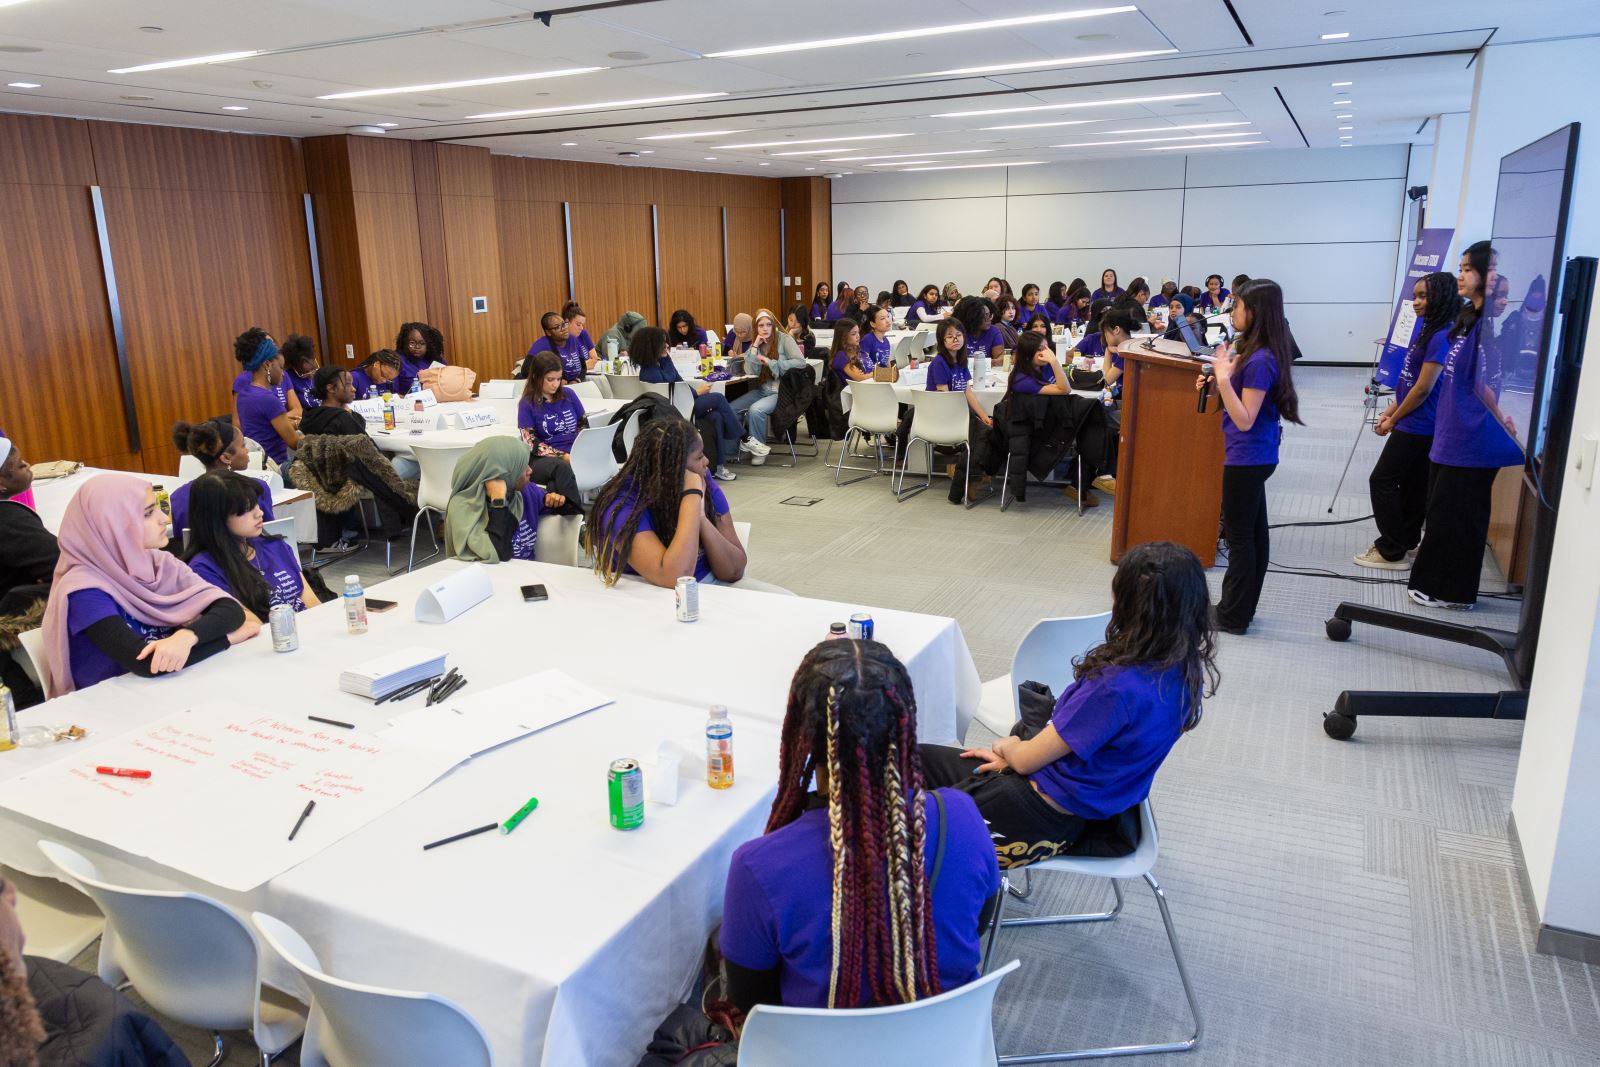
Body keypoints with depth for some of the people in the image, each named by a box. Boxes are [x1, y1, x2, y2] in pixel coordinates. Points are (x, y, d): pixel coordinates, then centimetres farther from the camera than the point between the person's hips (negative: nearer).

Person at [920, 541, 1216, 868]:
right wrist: (1016, 753, 8)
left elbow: (1027, 758, -18)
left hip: (1047, 818, -9)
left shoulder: (1119, 687, -32)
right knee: (919, 757, 15)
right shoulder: (1184, 671, -5)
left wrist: (1008, 746, 5)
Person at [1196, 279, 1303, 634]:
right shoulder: (1256, 353, 8)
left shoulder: (1260, 361, -21)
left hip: (1247, 459, -10)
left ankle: (1232, 617, 10)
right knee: (1254, 533, 16)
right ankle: (1242, 607, 27)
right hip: (1255, 456, 10)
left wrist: (1223, 377, -25)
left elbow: (1245, 419, -22)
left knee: (1239, 536, 0)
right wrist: (1216, 385, 3)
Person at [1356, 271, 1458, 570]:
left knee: (1381, 480, -4)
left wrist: (1393, 420, -11)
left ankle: (1392, 552, 2)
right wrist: (1391, 409, 8)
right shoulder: (1428, 329, 11)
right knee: (1413, 483, 16)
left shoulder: (1441, 336, -20)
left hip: (1417, 425, -9)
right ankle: (1407, 541, 27)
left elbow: (1423, 388, -20)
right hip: (1418, 424, 10)